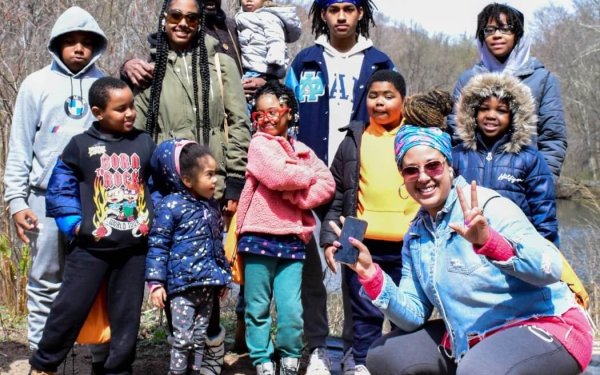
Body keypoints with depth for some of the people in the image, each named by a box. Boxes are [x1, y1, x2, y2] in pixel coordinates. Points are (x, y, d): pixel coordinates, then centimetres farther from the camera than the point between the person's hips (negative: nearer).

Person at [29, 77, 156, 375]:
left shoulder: (145, 143, 5)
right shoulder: (80, 145, -3)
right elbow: (59, 188, 0)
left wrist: (154, 222, 5)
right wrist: (72, 223, -7)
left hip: (135, 248, 3)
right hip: (91, 247, -2)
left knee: (126, 316, 10)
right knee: (70, 309, 2)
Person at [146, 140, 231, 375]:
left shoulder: (211, 205, 11)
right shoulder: (171, 206, -11)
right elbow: (157, 246, -11)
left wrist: (223, 276, 21)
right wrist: (156, 283, -14)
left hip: (207, 283, 7)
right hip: (183, 283, -7)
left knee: (200, 336, 13)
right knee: (183, 337, -4)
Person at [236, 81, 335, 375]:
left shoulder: (301, 150, 15)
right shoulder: (259, 144, 1)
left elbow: (327, 185, 5)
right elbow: (279, 175, -17)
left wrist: (298, 196, -11)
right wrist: (309, 175, 0)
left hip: (293, 239, 3)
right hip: (260, 237, -3)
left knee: (291, 308, -1)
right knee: (258, 307, 5)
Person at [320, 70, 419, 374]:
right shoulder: (355, 139, 7)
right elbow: (337, 193, 8)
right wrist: (329, 237, 1)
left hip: (409, 245, 0)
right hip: (364, 244, 0)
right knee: (366, 312, 7)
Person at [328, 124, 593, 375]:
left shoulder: (487, 205, -14)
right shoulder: (415, 238, 7)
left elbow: (551, 268, -27)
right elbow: (414, 316, 4)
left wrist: (489, 241, -43)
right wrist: (370, 274, -10)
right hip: (472, 339, 8)